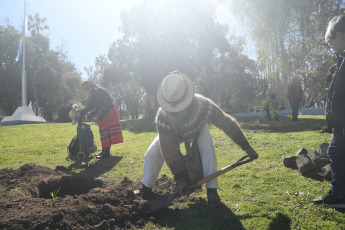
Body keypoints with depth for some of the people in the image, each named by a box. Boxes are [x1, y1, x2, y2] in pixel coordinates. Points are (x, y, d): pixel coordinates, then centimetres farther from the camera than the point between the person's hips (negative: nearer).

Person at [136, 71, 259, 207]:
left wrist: (246, 147, -21)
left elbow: (227, 123, -27)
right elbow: (169, 151, -32)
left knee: (207, 147, -30)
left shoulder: (203, 105, -42)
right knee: (152, 154, -17)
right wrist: (179, 178, -30)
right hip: (173, 133, 0)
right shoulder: (163, 117, -41)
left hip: (197, 130, 0)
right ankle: (146, 189, 7)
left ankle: (211, 190, -15)